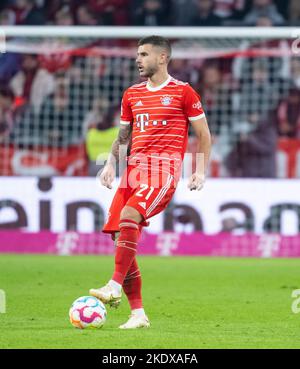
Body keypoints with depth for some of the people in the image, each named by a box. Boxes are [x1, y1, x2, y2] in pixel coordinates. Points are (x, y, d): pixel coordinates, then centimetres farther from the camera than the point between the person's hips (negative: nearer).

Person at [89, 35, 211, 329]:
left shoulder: (183, 92, 3)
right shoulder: (132, 95, 19)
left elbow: (203, 134, 6)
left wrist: (201, 170, -4)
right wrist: (111, 163, 8)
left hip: (164, 167, -6)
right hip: (134, 167, 6)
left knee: (128, 215, -30)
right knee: (121, 236, -4)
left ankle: (115, 286, -31)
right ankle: (137, 313, 1)